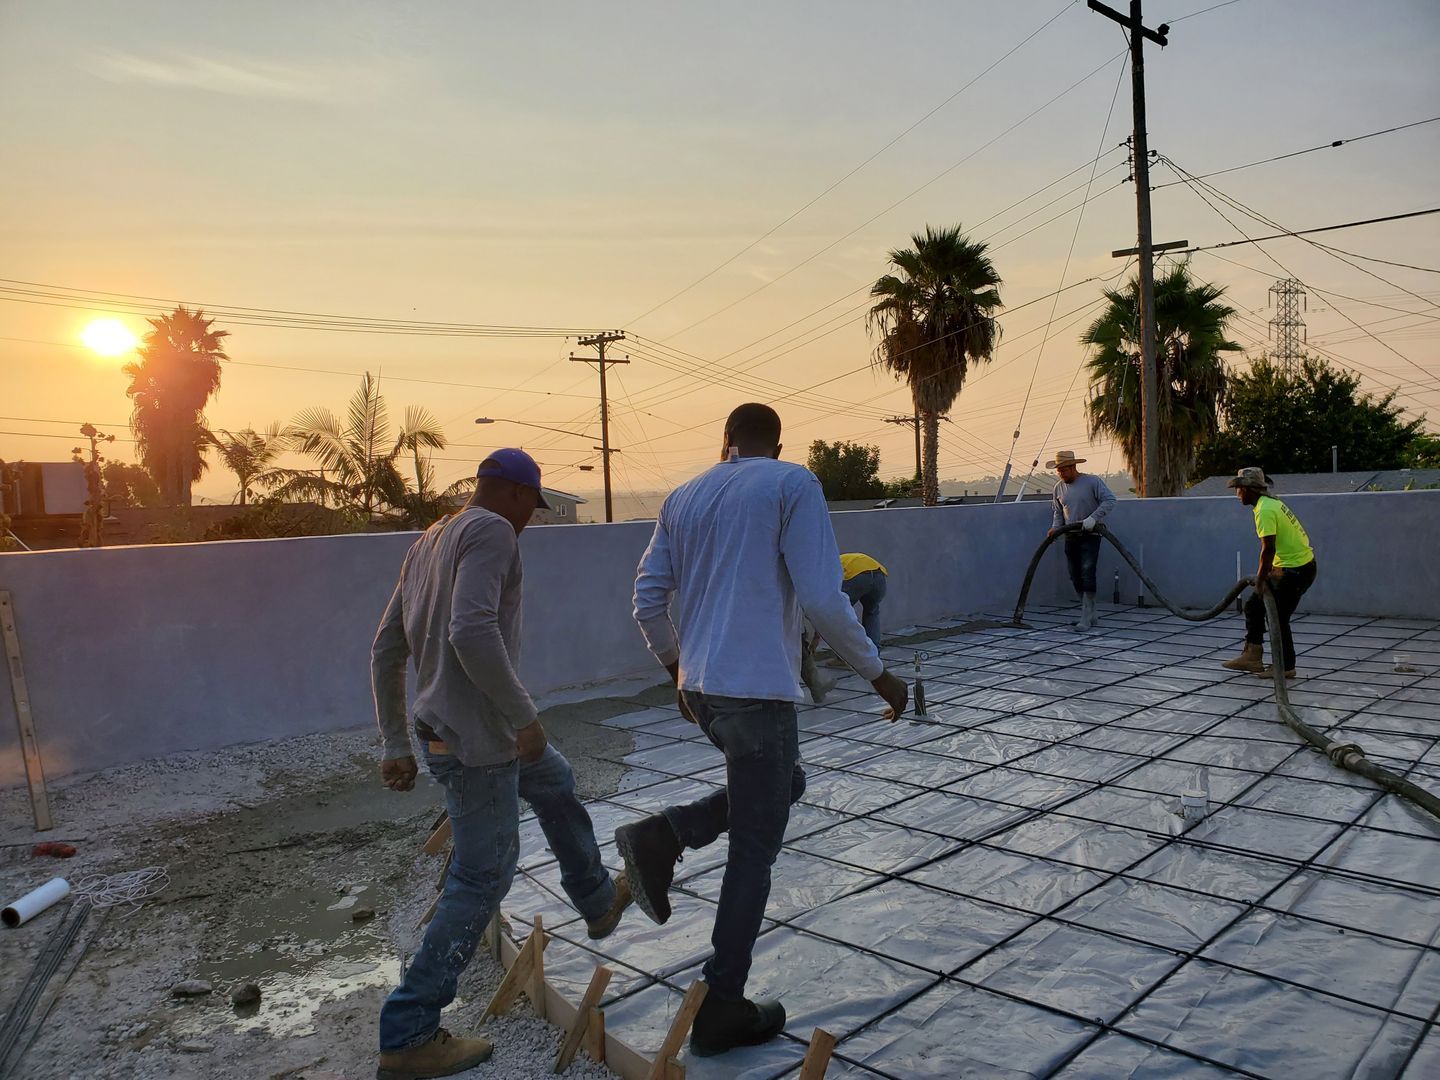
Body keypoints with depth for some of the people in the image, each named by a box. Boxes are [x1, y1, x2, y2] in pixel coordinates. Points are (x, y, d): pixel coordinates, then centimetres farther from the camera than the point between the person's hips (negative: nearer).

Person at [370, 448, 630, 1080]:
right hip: (476, 741, -10)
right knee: (482, 882, 2)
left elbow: (386, 651, 14)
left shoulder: (429, 543, 13)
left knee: (555, 783, 28)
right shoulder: (490, 532, -14)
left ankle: (598, 902, 45)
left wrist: (396, 745, 16)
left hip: (440, 728, 10)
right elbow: (472, 631, -30)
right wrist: (525, 714, -20)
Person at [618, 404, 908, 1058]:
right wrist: (878, 673, -3)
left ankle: (661, 837, 10)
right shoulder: (792, 484, -5)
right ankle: (721, 1010, 14)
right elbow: (822, 598, -14)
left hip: (700, 688, 6)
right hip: (758, 690, -6)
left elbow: (648, 601, 11)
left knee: (785, 782, 27)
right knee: (753, 853, 6)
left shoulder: (683, 498, 12)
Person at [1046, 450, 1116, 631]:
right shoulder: (1059, 487, 9)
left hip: (1090, 535, -6)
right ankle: (1090, 615, 17)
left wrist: (1093, 518, -22)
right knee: (1075, 577, 6)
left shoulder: (1092, 481, -8)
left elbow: (1109, 501, -13)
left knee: (1087, 574, -14)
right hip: (1071, 537, 6)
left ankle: (1086, 619, -13)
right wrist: (1055, 527, 0)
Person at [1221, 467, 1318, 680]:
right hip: (1291, 565, 10)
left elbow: (1268, 548, -26)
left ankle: (1285, 667, 12)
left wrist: (1261, 578, -16)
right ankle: (1252, 657, 14)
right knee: (1254, 606, 12)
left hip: (1296, 570, -10)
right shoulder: (1271, 503, 12)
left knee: (1277, 618, -1)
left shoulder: (1264, 510, -20)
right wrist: (1265, 574, 18)